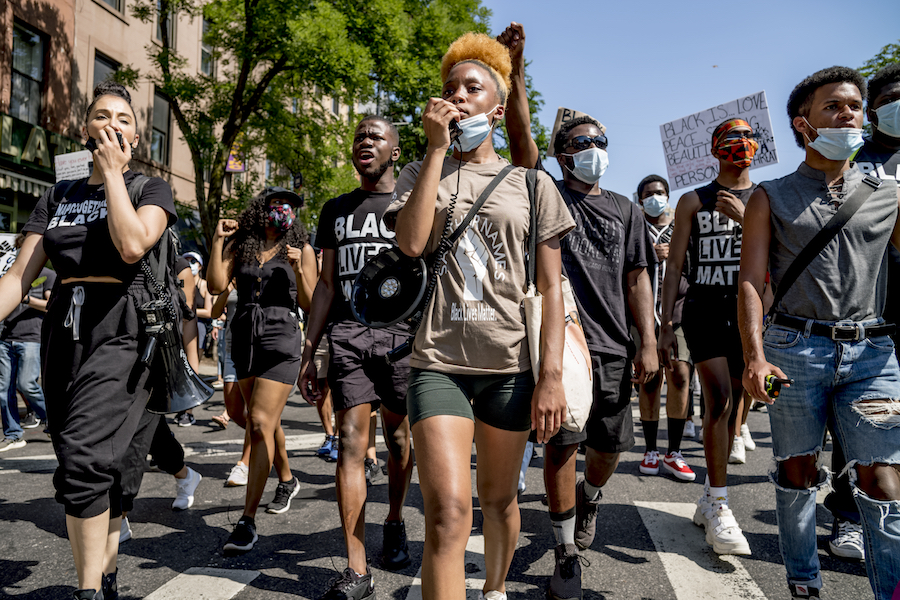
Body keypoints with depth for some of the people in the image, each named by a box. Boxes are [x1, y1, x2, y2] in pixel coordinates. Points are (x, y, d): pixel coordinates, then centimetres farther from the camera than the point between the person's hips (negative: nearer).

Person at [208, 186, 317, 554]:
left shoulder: (302, 250, 4)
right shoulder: (240, 245, 11)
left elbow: (309, 305, -1)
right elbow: (216, 286, -2)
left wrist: (298, 270, -16)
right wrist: (217, 240, -4)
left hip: (281, 339, -4)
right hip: (244, 339, 4)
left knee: (260, 423, -12)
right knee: (266, 421, 16)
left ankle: (247, 520, -9)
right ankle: (286, 479, 41)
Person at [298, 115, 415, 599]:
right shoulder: (335, 210, 18)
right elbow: (326, 285, 17)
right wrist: (308, 352, 11)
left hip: (401, 332, -1)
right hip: (346, 332, 2)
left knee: (398, 440, 7)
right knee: (351, 442, -6)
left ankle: (395, 523, 35)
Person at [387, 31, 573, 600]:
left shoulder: (532, 184, 9)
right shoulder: (421, 173, 11)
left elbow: (552, 287, 4)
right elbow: (411, 242, -11)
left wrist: (552, 375, -5)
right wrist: (438, 148, -8)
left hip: (510, 364, 1)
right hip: (438, 361, -1)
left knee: (498, 498, 16)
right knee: (448, 511, -13)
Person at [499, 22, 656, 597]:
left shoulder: (625, 210, 16)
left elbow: (637, 279, 10)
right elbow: (521, 136, -9)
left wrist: (649, 341, 2)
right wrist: (516, 70, -20)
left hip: (613, 346, 4)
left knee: (610, 445, 10)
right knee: (561, 443, -2)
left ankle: (590, 495, 45)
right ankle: (568, 552, 14)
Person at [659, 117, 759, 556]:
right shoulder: (693, 201, 8)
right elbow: (674, 265, 4)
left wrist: (743, 218, -12)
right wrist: (665, 326, -3)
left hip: (750, 310, 3)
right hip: (705, 309, -3)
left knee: (734, 403, 7)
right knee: (719, 399, -16)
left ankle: (709, 499, 20)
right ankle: (719, 510, -8)